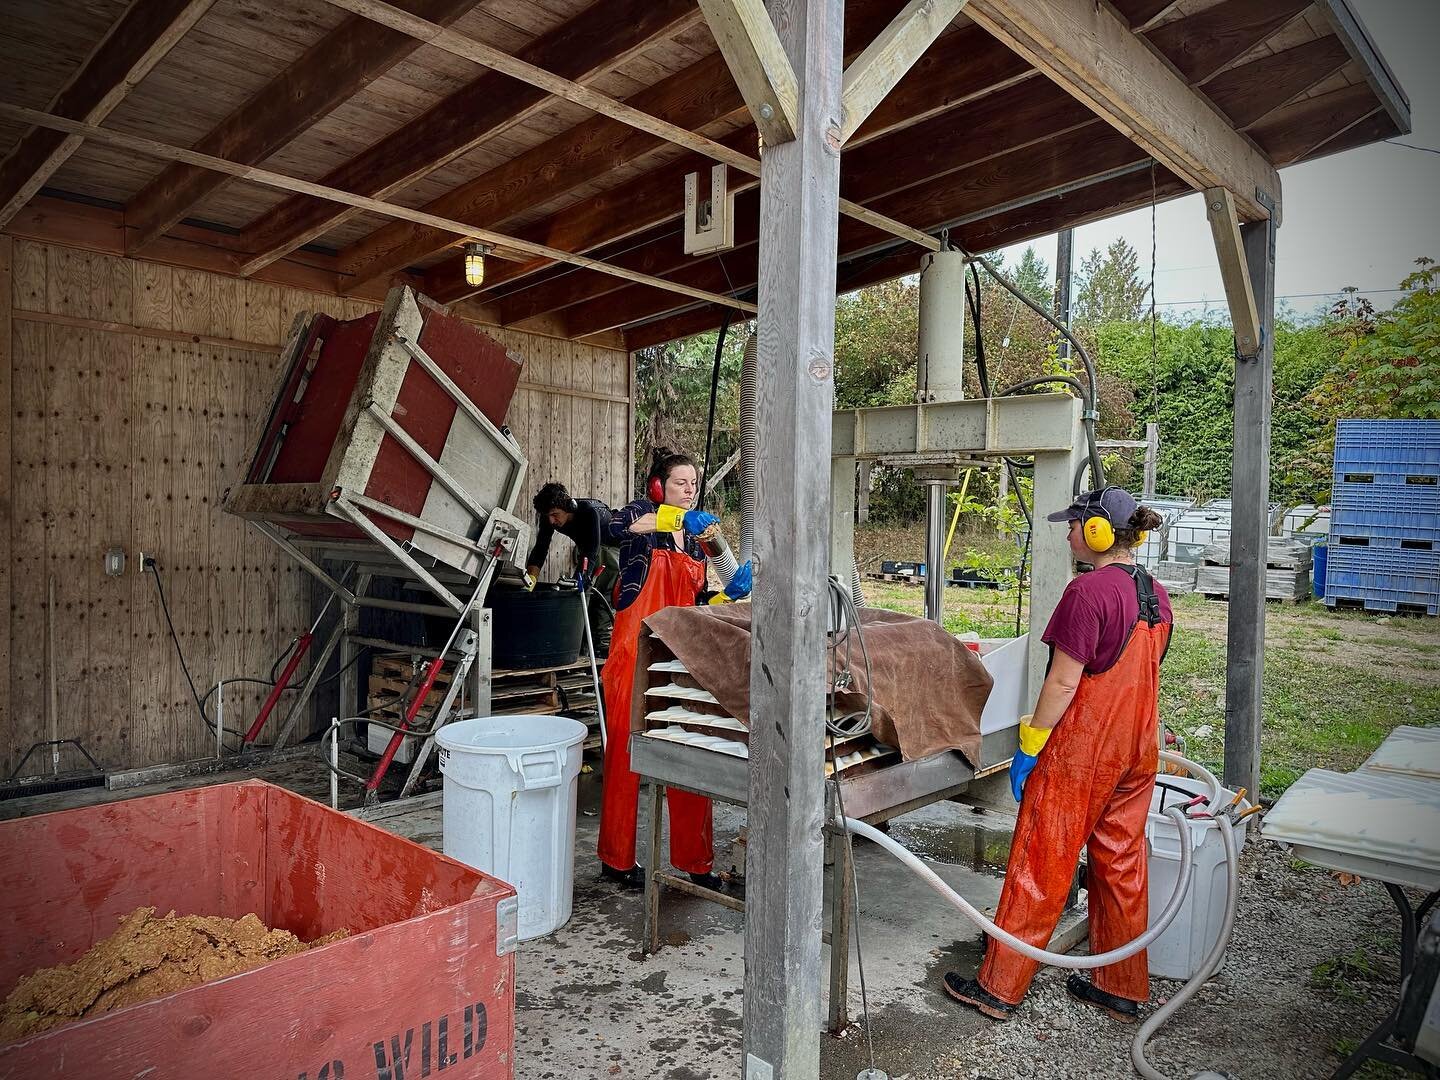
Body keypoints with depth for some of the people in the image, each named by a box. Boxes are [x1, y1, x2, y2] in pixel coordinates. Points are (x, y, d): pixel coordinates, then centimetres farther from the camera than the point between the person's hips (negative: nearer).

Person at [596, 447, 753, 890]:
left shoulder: (695, 540, 18)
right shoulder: (641, 512, 0)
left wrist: (730, 594, 1)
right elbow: (610, 526, -25)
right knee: (626, 753, 3)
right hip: (637, 654, -6)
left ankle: (694, 859, 18)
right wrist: (665, 518, -36)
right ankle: (617, 858, 18)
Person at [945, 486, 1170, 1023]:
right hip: (1138, 747, 8)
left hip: (1081, 749, -8)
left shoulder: (1088, 591, -19)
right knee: (1122, 863, 17)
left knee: (1039, 864, 1)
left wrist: (1029, 748, -13)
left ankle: (998, 988, 13)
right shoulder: (1156, 595, 7)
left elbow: (1063, 682, -20)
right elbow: (1139, 673, 15)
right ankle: (1121, 988, 29)